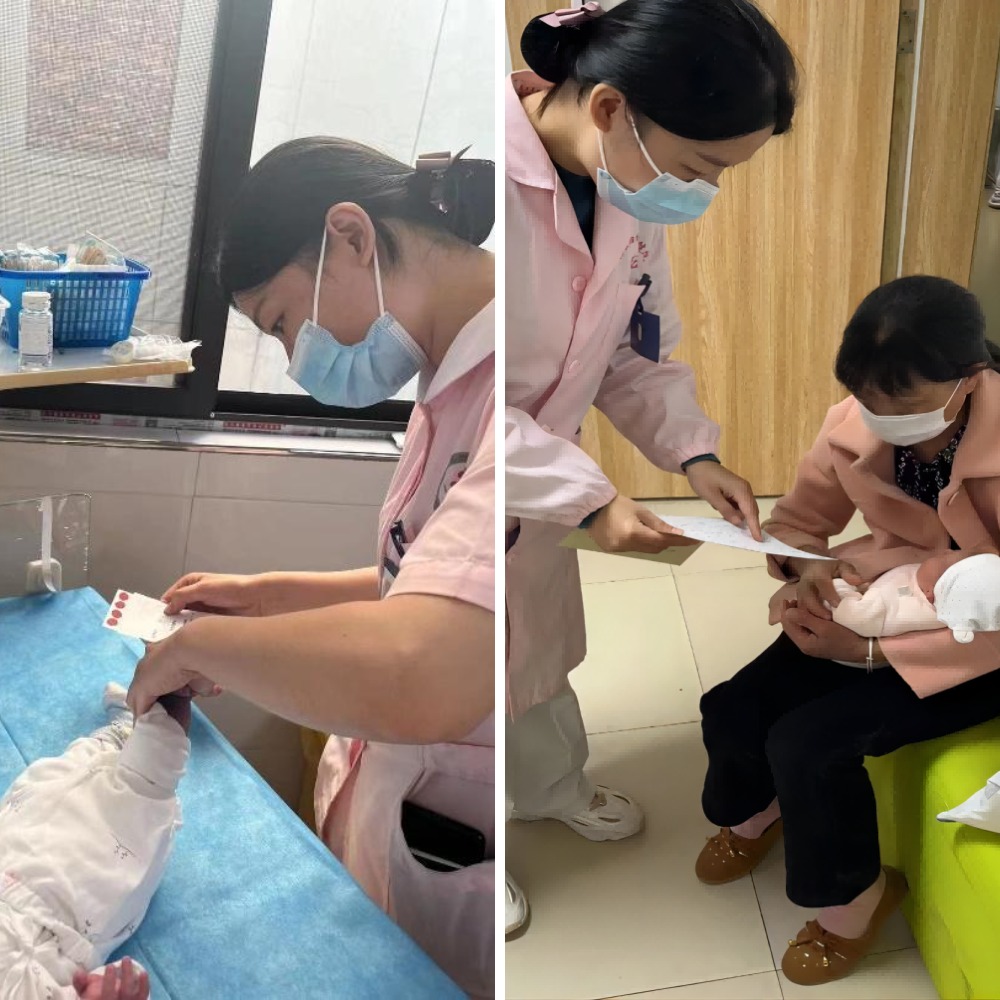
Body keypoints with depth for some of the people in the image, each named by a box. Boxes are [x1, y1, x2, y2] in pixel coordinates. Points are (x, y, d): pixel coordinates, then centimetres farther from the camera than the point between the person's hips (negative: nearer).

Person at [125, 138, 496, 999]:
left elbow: (418, 680, -40)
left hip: (452, 908, -8)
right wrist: (272, 595, 11)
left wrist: (201, 642, -23)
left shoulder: (495, 390, -28)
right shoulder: (455, 385, 5)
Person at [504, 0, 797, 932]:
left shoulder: (632, 189, -9)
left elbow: (634, 349, 4)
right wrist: (589, 499, -30)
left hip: (525, 490, 7)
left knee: (539, 641, 25)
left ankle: (551, 785, 53)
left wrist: (692, 452, -10)